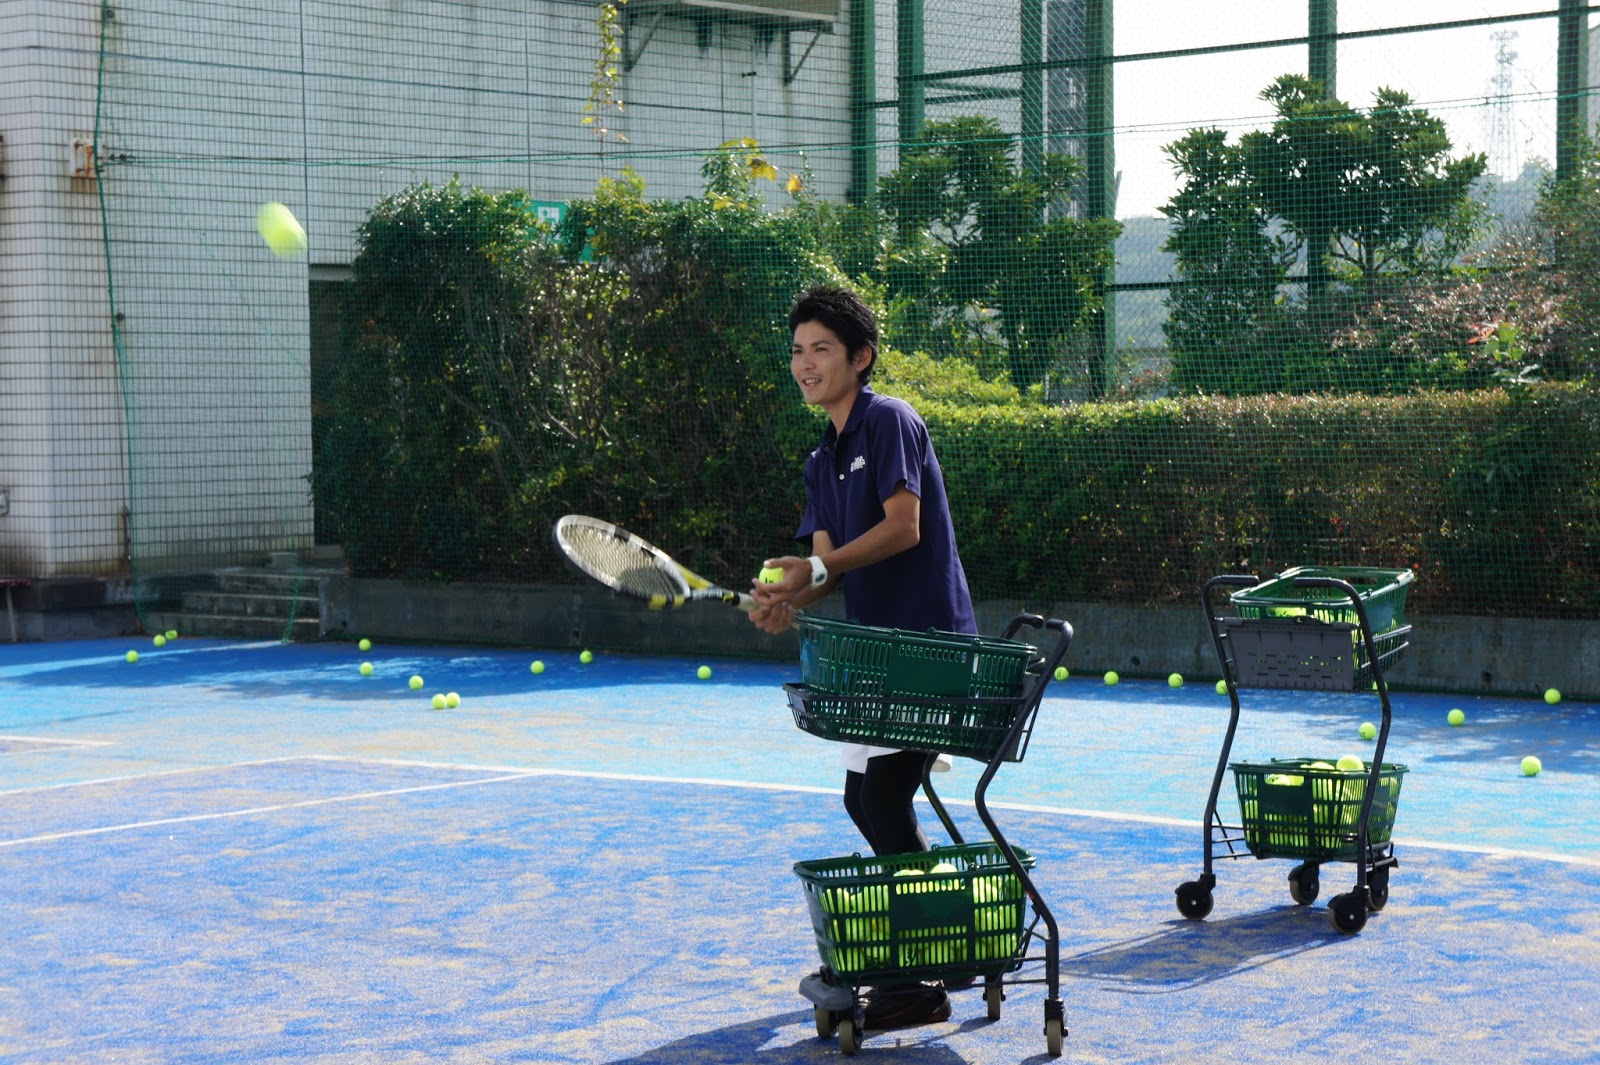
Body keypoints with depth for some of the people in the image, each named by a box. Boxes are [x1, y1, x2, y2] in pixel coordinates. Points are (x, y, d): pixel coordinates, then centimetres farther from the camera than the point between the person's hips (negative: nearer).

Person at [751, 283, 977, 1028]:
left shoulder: (888, 421, -9)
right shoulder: (822, 459, 16)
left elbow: (904, 526, -19)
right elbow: (829, 560, 9)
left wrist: (818, 568, -25)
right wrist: (790, 598, -11)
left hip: (926, 641, -10)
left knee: (886, 800, -11)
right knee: (863, 798, 15)